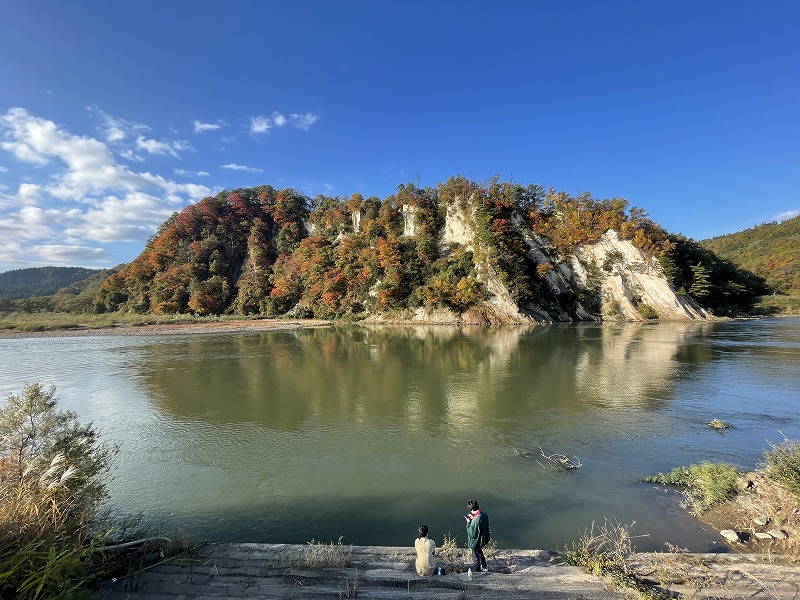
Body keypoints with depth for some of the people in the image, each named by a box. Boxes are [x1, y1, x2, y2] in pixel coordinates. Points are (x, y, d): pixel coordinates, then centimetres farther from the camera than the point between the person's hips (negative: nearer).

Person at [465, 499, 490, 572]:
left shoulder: (476, 520, -38)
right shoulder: (484, 513, -13)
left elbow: (472, 534, -27)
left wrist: (468, 522, -19)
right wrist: (473, 518, 0)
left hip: (477, 542, -8)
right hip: (485, 538, 8)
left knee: (476, 557, 19)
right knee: (479, 552, 34)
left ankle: (476, 572, 40)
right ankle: (484, 567, 51)